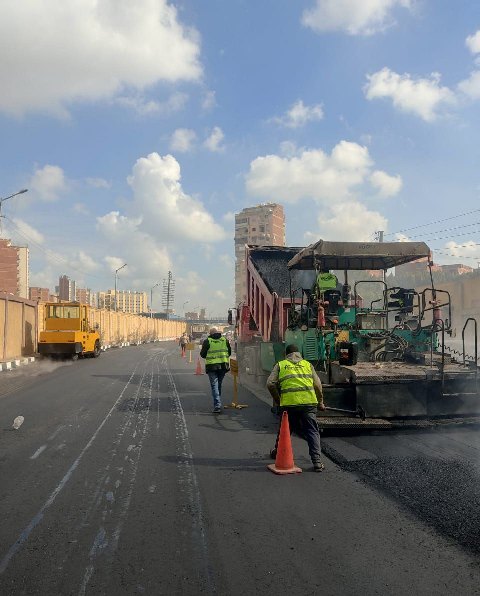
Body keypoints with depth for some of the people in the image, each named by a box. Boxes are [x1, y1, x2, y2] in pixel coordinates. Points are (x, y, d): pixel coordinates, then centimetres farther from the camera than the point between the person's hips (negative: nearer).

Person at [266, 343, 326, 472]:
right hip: (309, 402, 0)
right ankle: (317, 462, -2)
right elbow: (317, 385, 12)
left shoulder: (280, 365, 14)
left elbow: (270, 384, 4)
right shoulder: (307, 364, 18)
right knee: (312, 432, 5)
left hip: (288, 403, 0)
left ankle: (277, 452, 38)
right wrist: (320, 402, 22)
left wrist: (277, 400, 16)